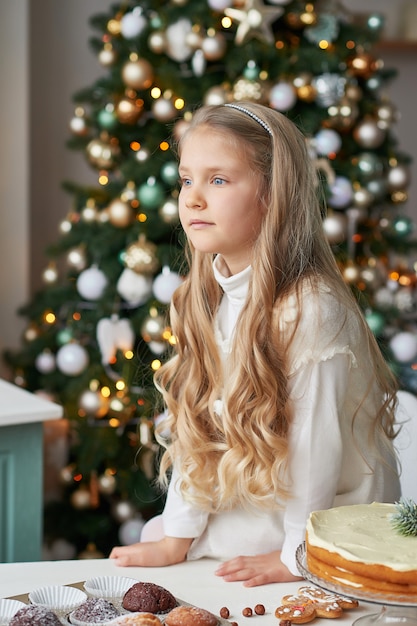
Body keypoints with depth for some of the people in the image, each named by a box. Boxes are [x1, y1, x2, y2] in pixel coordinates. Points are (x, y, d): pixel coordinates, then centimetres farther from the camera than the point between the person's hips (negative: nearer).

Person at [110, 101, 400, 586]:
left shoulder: (312, 308, -27)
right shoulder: (207, 297, -2)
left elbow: (315, 441, -22)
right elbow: (194, 425, -1)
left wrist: (295, 558, -15)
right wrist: (176, 539, -1)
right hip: (244, 519, 7)